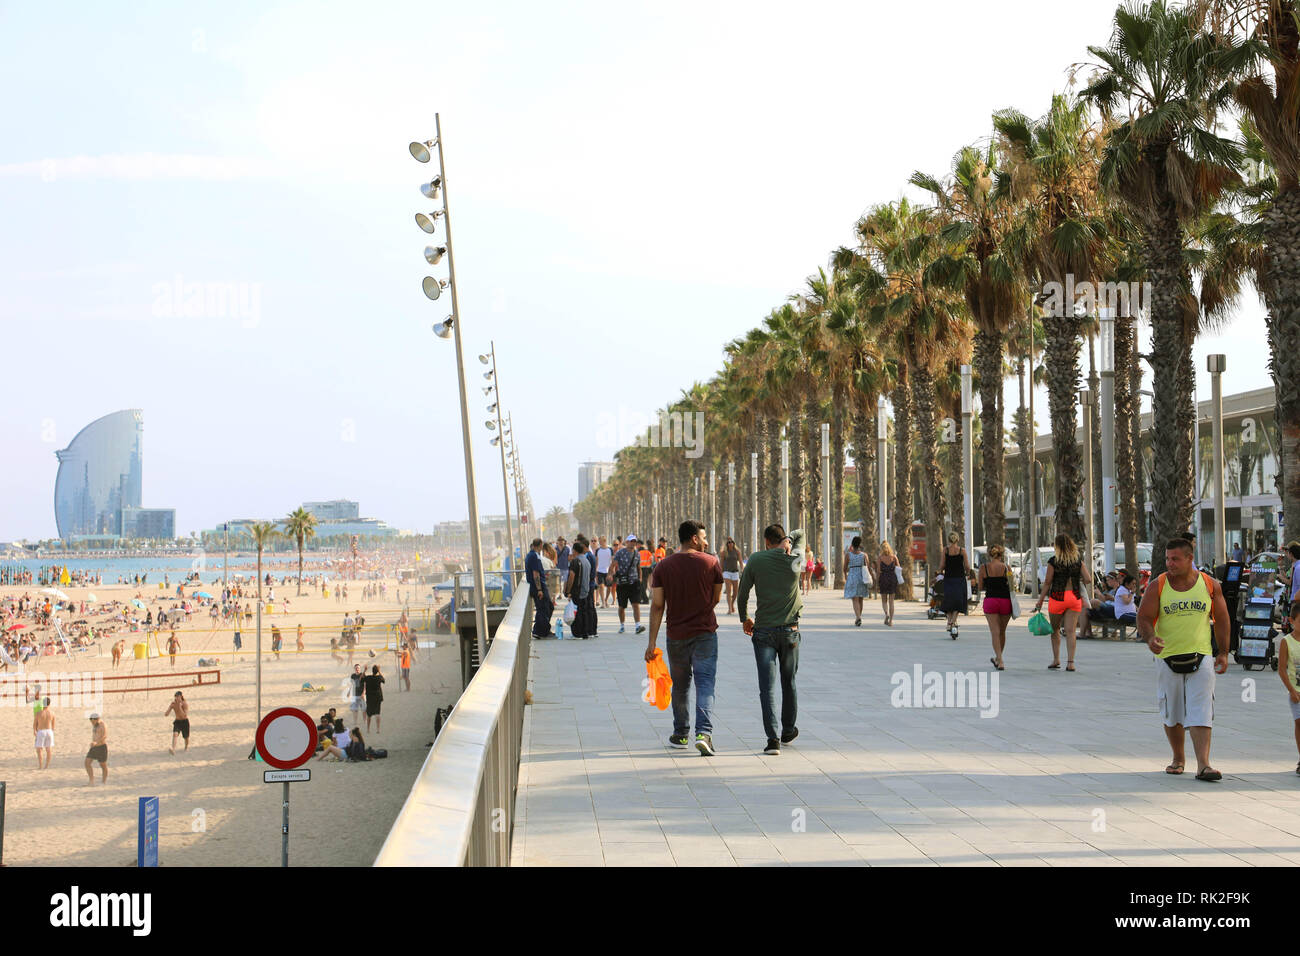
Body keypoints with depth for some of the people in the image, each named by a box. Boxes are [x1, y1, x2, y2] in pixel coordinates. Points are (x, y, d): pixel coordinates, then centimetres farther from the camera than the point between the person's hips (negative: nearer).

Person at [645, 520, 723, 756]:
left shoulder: (664, 566, -1)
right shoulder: (711, 563, -4)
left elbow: (657, 606, -4)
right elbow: (716, 599, 3)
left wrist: (652, 642, -3)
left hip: (676, 635, 2)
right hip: (705, 633, -2)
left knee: (680, 686, 16)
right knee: (705, 684, -3)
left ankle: (681, 734, 25)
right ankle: (704, 733, -19)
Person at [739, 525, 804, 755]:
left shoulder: (756, 560, -3)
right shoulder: (796, 559, 1)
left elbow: (743, 593, 3)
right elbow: (800, 534, 21)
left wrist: (745, 619, 18)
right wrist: (788, 540, 0)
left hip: (763, 630, -2)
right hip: (790, 630, 2)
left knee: (767, 686, -5)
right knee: (789, 683, 18)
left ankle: (773, 738, -16)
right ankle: (788, 730, 32)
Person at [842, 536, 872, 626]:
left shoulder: (848, 554, -6)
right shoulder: (864, 555, -1)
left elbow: (845, 568, 1)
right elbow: (867, 568, 0)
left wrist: (845, 576, 22)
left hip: (852, 578, -3)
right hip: (862, 578, 3)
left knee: (855, 600, -5)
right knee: (860, 600, 16)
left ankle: (858, 618, -24)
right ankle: (858, 617, 27)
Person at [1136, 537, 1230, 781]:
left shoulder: (1210, 585, 2)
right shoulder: (1157, 586, -2)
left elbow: (1221, 620, 10)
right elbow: (1144, 618, -5)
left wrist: (1223, 653, 6)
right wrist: (1150, 638, -26)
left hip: (1201, 657, -1)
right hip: (1167, 658, 1)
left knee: (1200, 713, -11)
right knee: (1172, 715, 10)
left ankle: (1203, 765, -15)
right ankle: (1178, 759, 28)